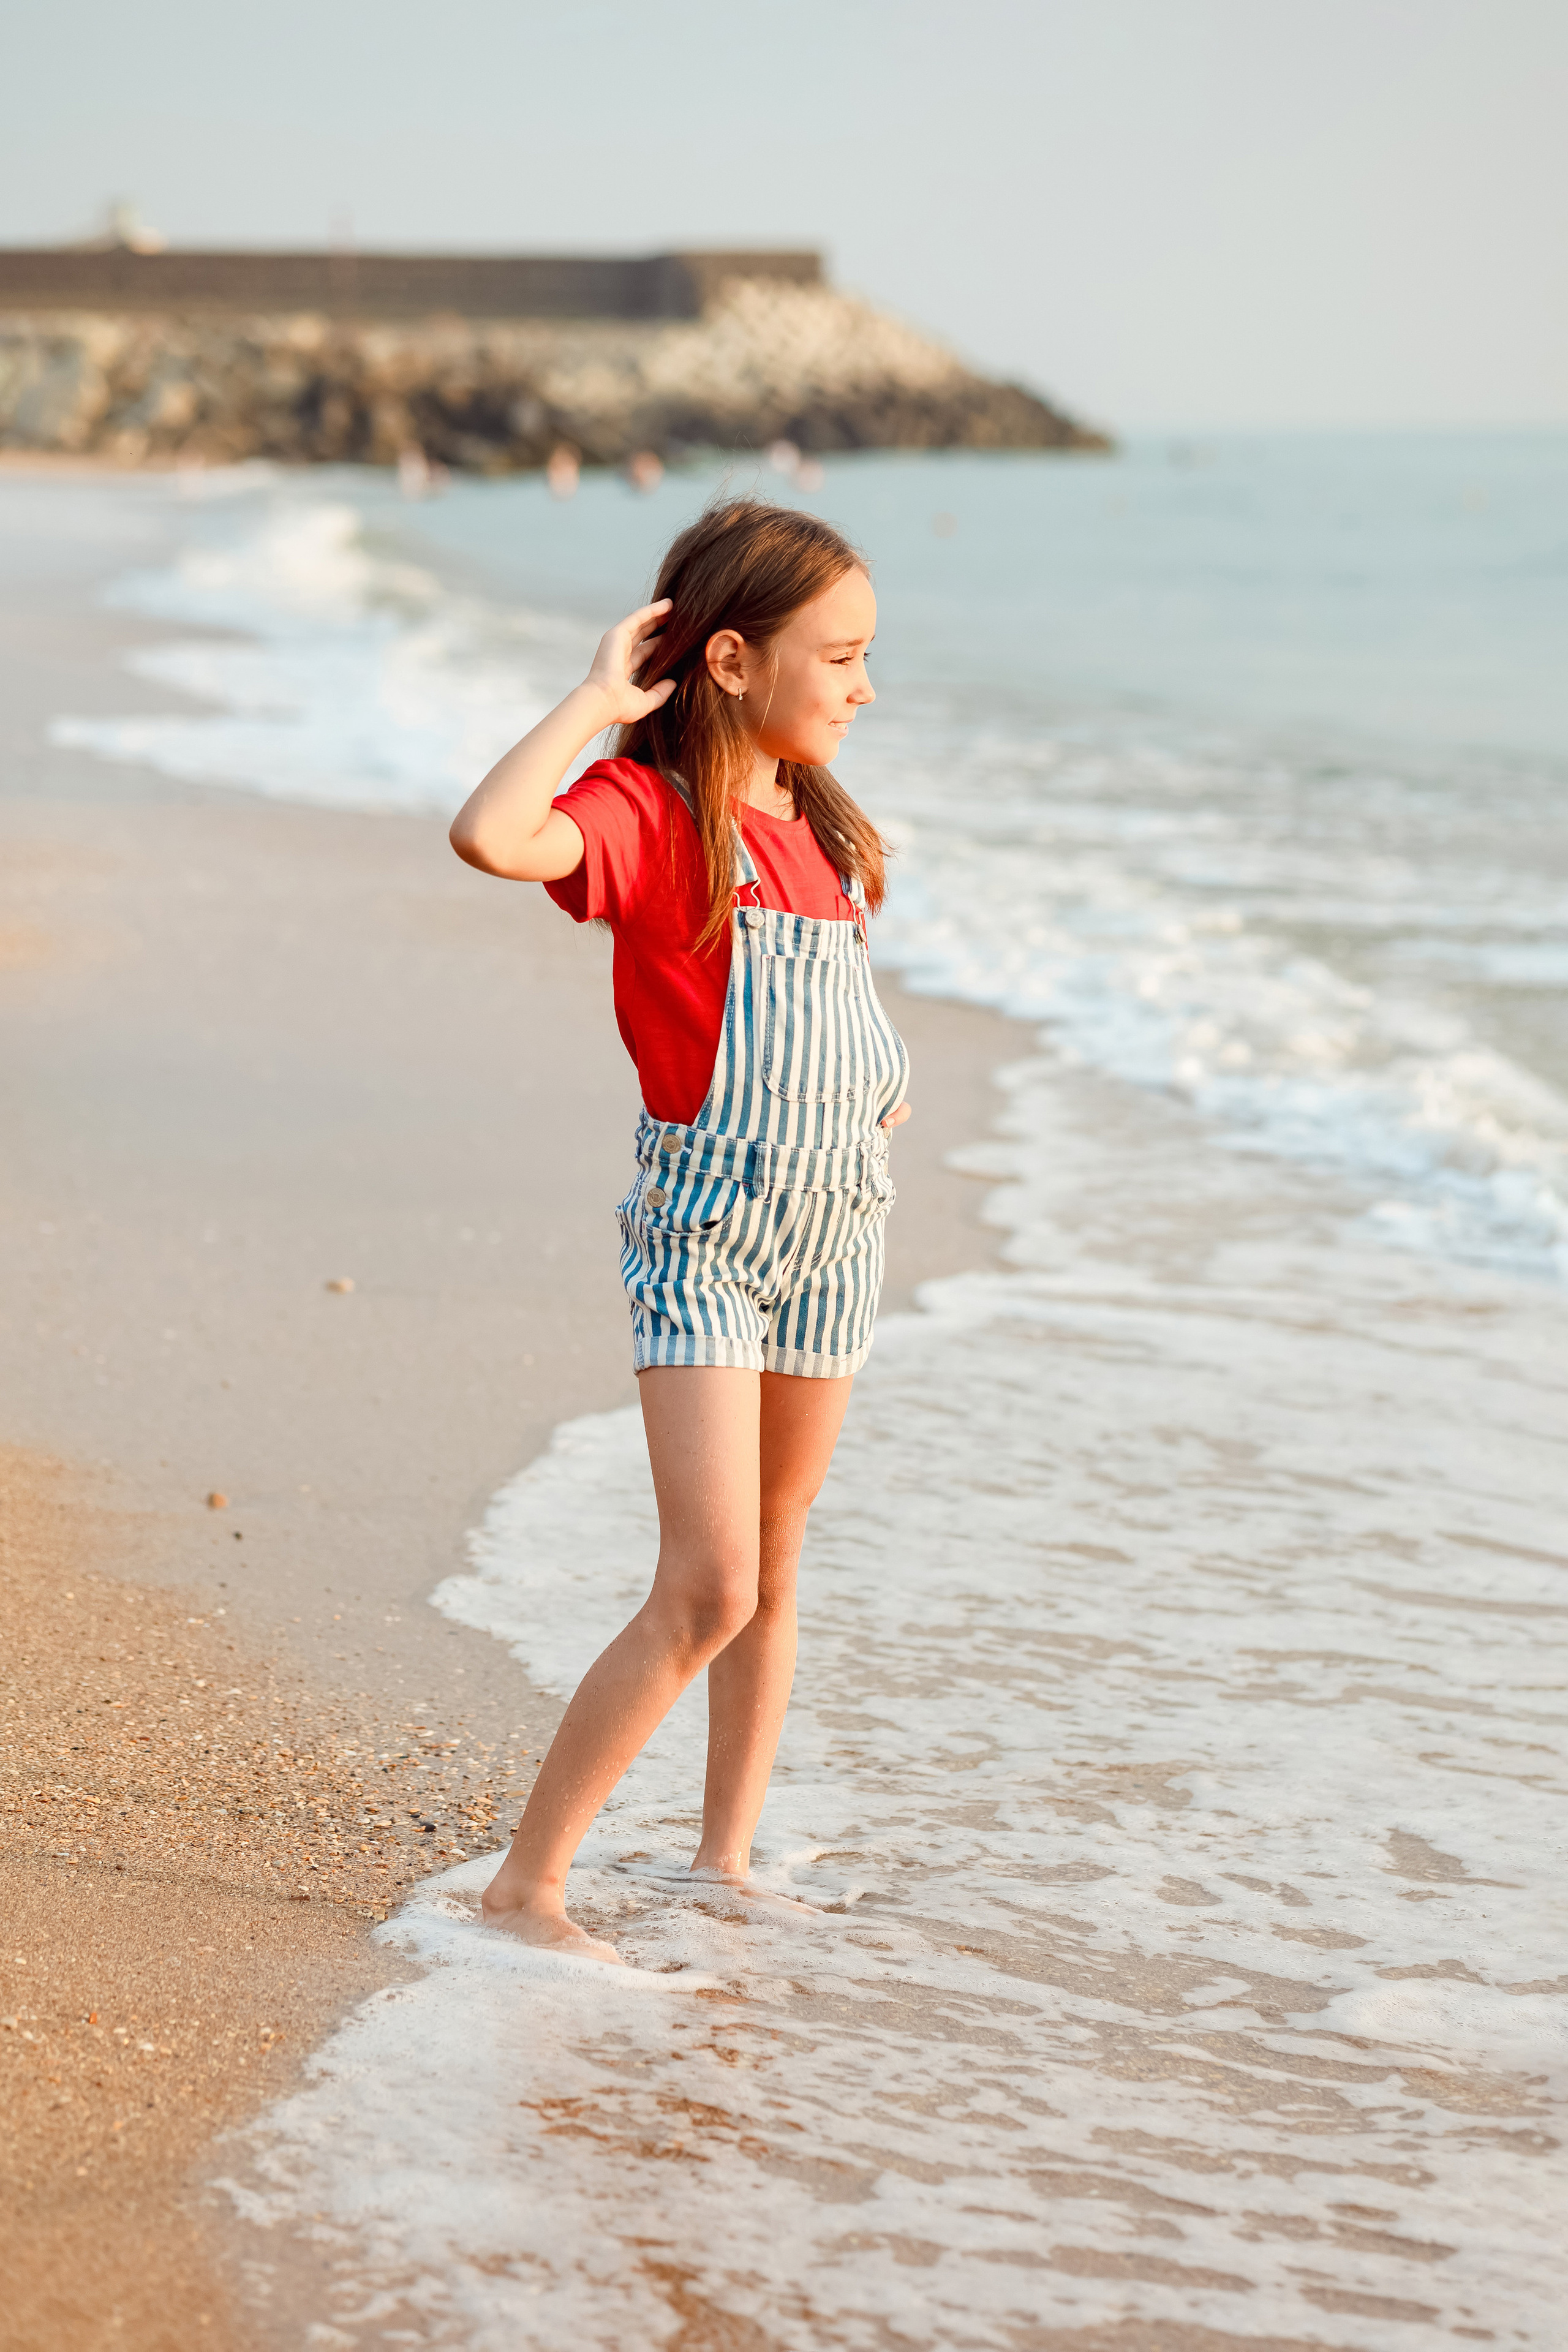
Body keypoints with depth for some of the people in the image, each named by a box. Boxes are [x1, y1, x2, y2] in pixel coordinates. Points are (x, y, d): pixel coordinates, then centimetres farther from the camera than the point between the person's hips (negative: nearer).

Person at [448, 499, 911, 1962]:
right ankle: (526, 1886, -7)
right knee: (707, 1589, -15)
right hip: (703, 1225, -8)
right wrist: (598, 701, -24)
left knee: (772, 1574, 15)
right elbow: (490, 835, -35)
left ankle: (725, 1858, 28)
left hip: (834, 1226, 8)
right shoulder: (649, 812, -14)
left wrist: (882, 1076, 12)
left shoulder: (821, 826, 11)